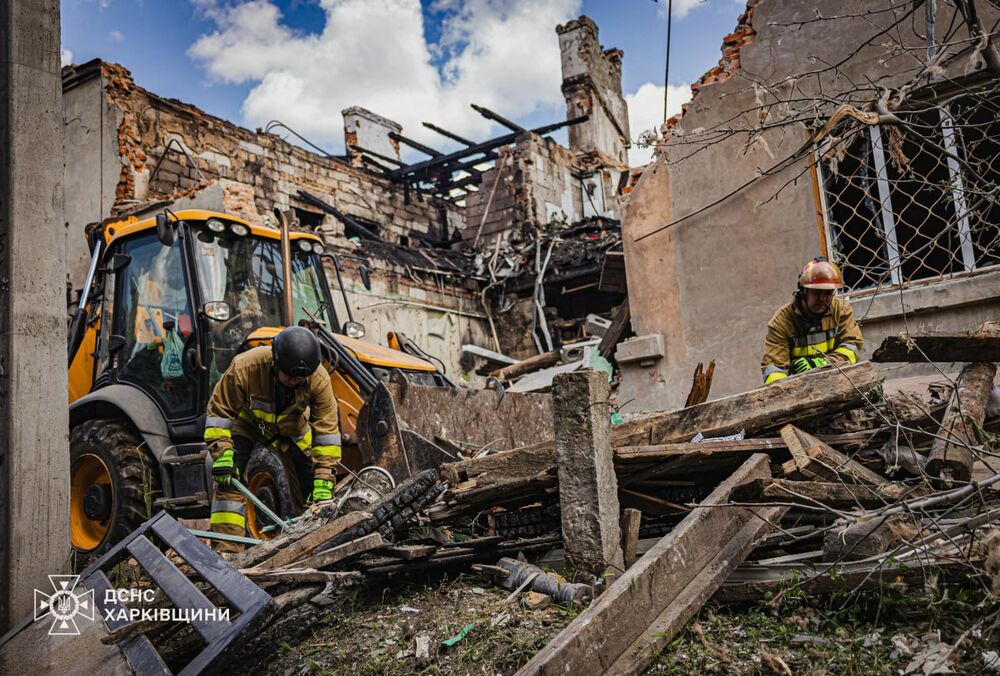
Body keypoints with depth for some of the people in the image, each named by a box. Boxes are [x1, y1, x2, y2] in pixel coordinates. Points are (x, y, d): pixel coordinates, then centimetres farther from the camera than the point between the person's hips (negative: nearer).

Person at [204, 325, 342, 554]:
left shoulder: (319, 379, -35)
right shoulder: (244, 367, -39)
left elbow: (326, 431, -28)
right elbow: (219, 412, -25)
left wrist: (324, 483, -30)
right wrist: (222, 455, -34)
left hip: (291, 426, 2)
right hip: (248, 421, -2)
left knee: (309, 480, -3)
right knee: (229, 480, -19)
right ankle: (227, 548, -15)